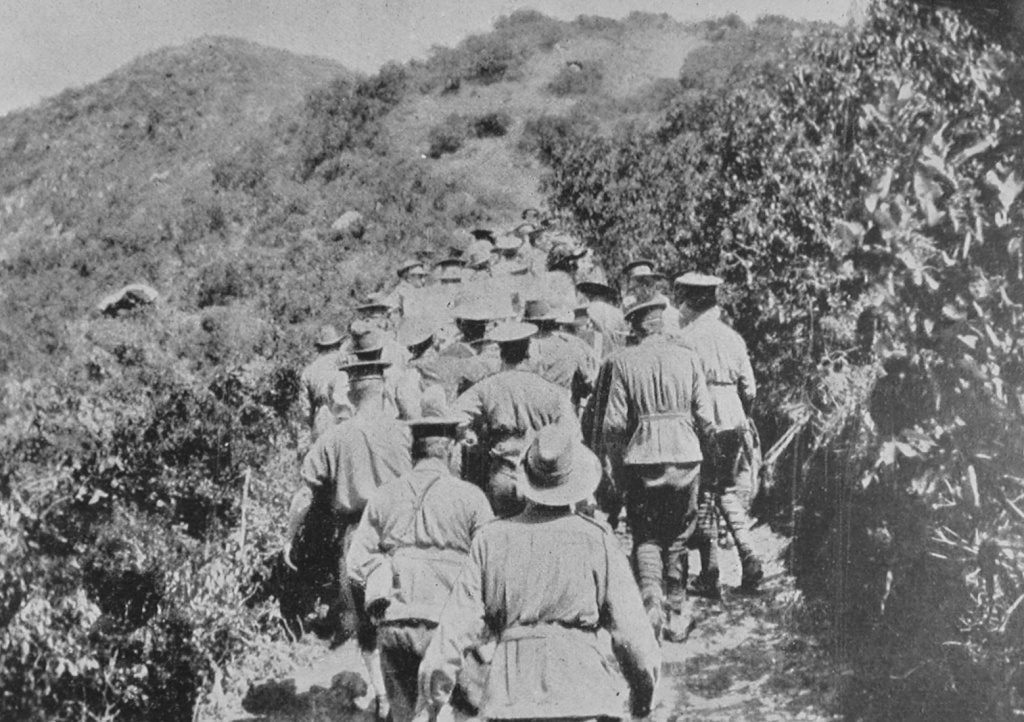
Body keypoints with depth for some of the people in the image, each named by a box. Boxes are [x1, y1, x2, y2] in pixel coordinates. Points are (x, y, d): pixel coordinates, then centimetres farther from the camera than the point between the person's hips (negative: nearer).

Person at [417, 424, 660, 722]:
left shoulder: (491, 540, 4)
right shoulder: (596, 540, -2)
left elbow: (456, 627, 0)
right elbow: (630, 630, -1)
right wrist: (643, 692, 14)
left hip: (510, 697, 2)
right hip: (584, 696, -2)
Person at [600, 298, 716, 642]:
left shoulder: (622, 361, -5)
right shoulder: (688, 357, -1)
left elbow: (614, 423, -6)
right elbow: (705, 417, -1)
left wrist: (618, 446, 14)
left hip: (642, 458, -1)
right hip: (686, 456, 2)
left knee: (645, 536, 12)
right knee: (678, 538, 14)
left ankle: (651, 597, -10)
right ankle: (676, 615, 18)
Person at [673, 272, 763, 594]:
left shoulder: (683, 339, -9)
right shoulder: (732, 337, 5)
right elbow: (750, 388, 7)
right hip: (733, 424, 5)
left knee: (701, 498, 6)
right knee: (729, 492, 19)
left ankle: (709, 574, 7)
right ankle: (749, 560, 6)